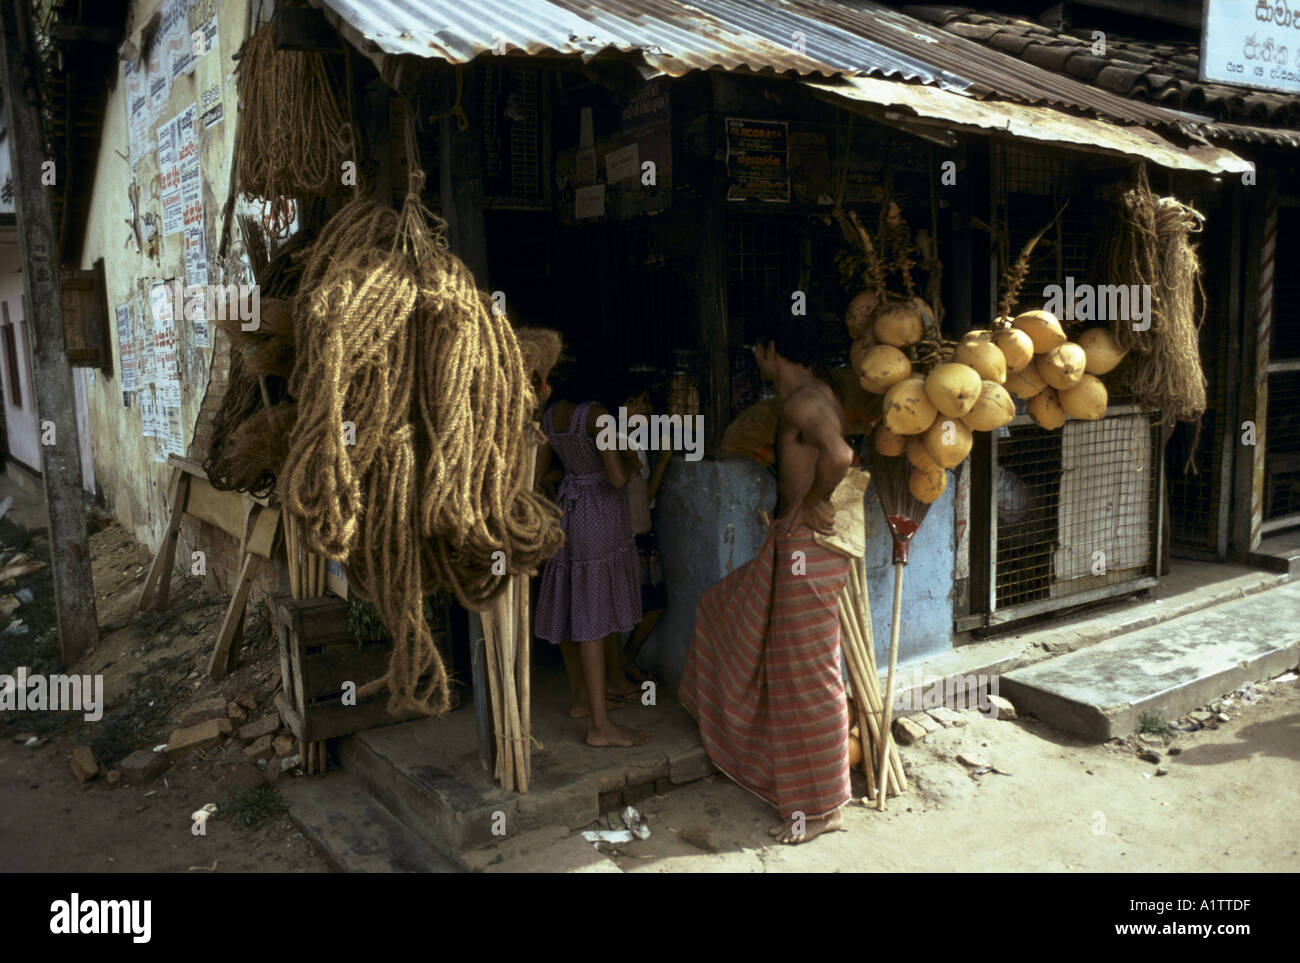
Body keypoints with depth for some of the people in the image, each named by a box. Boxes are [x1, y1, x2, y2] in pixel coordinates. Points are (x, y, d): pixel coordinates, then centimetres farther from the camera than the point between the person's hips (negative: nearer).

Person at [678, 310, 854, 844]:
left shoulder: (802, 401, -19)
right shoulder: (810, 396, 12)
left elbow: (838, 455, -37)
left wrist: (810, 503, -20)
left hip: (808, 548, -11)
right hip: (790, 545, 11)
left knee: (807, 676, -1)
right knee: (726, 609, 26)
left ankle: (822, 805, 13)